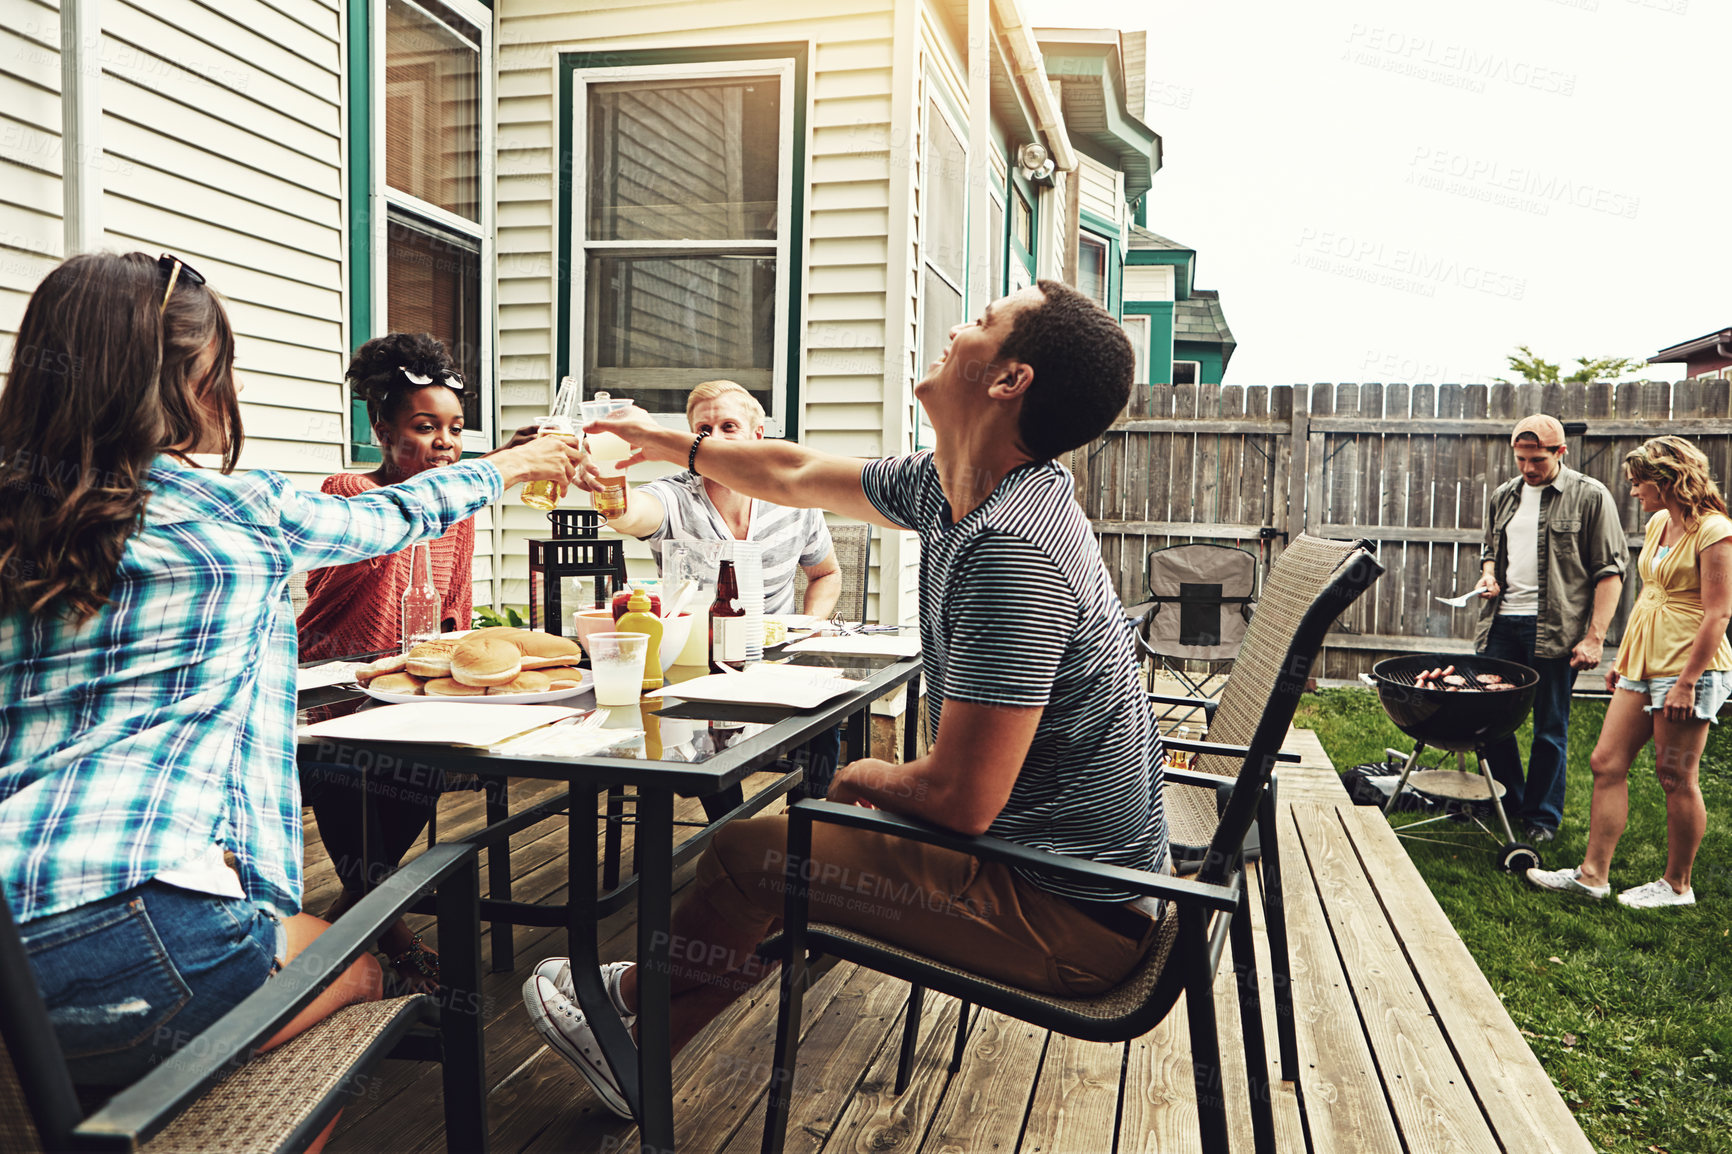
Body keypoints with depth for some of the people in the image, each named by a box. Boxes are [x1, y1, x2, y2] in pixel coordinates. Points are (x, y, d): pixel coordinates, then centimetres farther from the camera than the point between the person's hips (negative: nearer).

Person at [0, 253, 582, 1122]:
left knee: (319, 948, 27)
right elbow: (393, 515, 16)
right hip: (139, 939, -5)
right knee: (358, 972, 24)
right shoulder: (242, 513, -2)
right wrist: (513, 465, 36)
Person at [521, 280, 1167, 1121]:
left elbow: (959, 798, -30)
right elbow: (797, 477, 15)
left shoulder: (1012, 547, -30)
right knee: (798, 822, 18)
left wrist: (867, 779, -8)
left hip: (1067, 918, -9)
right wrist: (660, 442, 27)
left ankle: (627, 1003, 28)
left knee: (747, 854, -3)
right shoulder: (949, 486, 0)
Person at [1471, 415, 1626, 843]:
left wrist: (1594, 637, -12)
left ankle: (1542, 817, 17)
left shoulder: (1590, 497, -3)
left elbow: (1611, 570, -5)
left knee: (1550, 728, 3)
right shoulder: (1504, 495, 14)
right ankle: (1509, 804, 25)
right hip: (1501, 623, 5)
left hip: (1555, 629, -5)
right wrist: (1488, 576, 4)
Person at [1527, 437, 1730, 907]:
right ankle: (1593, 873, 10)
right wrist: (1622, 657, 19)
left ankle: (1677, 885, 17)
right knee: (1607, 763, 5)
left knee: (1676, 778, 1)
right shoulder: (1657, 523, 11)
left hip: (1688, 668, -9)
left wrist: (1687, 682, -20)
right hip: (1643, 663, 9)